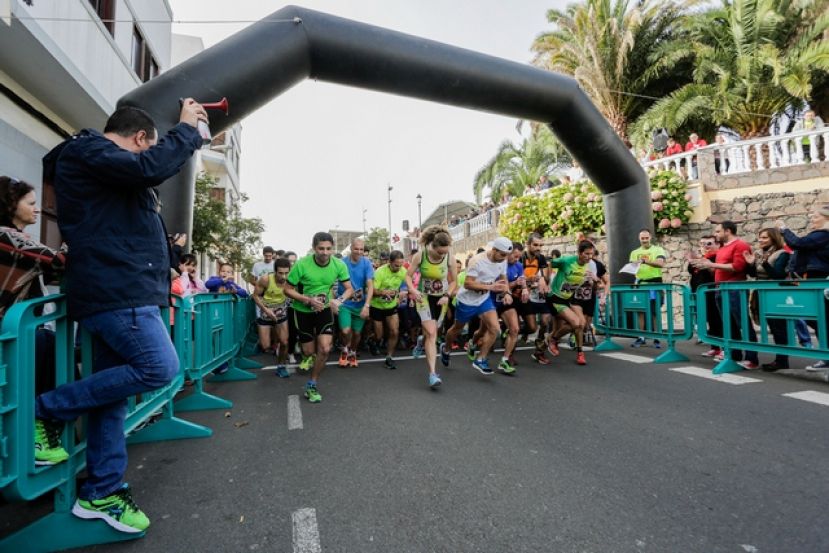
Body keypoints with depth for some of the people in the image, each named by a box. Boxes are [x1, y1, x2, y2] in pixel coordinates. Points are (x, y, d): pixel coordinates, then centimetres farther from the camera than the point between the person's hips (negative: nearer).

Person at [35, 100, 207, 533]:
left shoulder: (100, 162, 26)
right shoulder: (85, 150, -5)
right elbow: (150, 169, -21)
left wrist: (188, 134, 24)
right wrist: (186, 128, -8)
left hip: (120, 290, 10)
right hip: (116, 290, -10)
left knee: (111, 389, 10)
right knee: (160, 368, -13)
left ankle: (101, 493, 20)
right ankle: (45, 411, 6)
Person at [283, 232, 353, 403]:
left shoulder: (339, 265, -17)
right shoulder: (302, 264, -24)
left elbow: (349, 289, -8)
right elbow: (287, 290, -15)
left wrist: (339, 300, -28)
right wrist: (309, 300, -29)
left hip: (324, 309, 1)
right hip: (303, 311, -1)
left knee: (325, 349, -12)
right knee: (309, 352, 9)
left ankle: (312, 385, 9)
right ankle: (304, 351, 50)